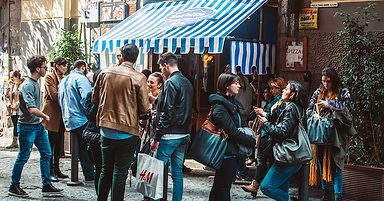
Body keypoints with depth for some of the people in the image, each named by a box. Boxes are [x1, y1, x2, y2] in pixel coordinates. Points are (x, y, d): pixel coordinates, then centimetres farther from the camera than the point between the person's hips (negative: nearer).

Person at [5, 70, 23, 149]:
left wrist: (16, 105, -15)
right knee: (15, 125, 11)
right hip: (12, 110, 7)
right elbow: (6, 96, 17)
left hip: (19, 110, -7)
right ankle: (14, 142, 15)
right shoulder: (11, 86, 14)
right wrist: (9, 104, 2)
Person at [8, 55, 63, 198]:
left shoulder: (35, 83, 10)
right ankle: (14, 187, 15)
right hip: (27, 126, -9)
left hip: (38, 125, 9)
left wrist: (41, 118, 14)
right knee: (23, 157, 1)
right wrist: (45, 117, -13)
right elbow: (32, 109, -28)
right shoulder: (27, 85, -19)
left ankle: (47, 186, 14)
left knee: (46, 154, 8)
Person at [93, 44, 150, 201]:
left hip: (106, 130, 4)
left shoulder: (105, 73, -1)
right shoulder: (139, 78, -11)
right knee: (120, 173, 4)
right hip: (127, 132, -4)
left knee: (106, 170, 17)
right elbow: (144, 108, -9)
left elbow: (95, 99, 9)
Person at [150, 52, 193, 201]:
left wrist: (157, 138, -15)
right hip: (184, 135, 8)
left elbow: (166, 113, -17)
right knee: (178, 173, 11)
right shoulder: (187, 83, 14)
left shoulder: (170, 83, -12)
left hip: (169, 136, -8)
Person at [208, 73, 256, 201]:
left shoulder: (231, 103, 14)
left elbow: (242, 125, 14)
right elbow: (232, 131, -21)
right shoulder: (220, 106, -17)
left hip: (231, 150, 10)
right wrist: (252, 142, -14)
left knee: (219, 185, 16)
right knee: (224, 186, -3)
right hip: (227, 151, -10)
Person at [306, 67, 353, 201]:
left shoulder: (343, 93, 1)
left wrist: (329, 104, -14)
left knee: (335, 166, -5)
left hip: (335, 136, -4)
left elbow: (348, 108, -13)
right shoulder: (318, 92, 11)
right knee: (322, 165, 10)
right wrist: (314, 114, -12)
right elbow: (308, 110, 9)